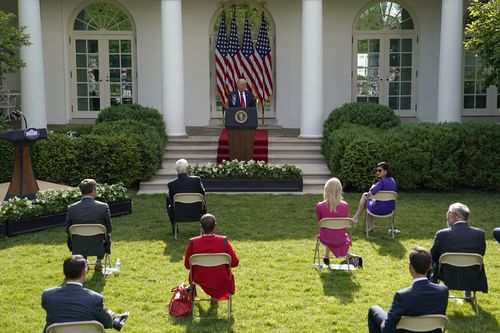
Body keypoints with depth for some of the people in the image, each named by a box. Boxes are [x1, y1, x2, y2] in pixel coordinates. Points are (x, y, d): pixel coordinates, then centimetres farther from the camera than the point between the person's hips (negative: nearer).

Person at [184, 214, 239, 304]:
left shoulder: (193, 242, -19)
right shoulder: (224, 241, -20)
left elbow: (187, 265, -8)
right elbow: (235, 262, -13)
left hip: (200, 280, 0)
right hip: (221, 281, 0)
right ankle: (215, 296, 50)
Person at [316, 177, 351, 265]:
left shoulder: (320, 206, -17)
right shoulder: (345, 205, -14)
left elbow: (319, 222, -1)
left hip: (326, 239, 0)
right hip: (340, 240, 0)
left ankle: (326, 256, 45)